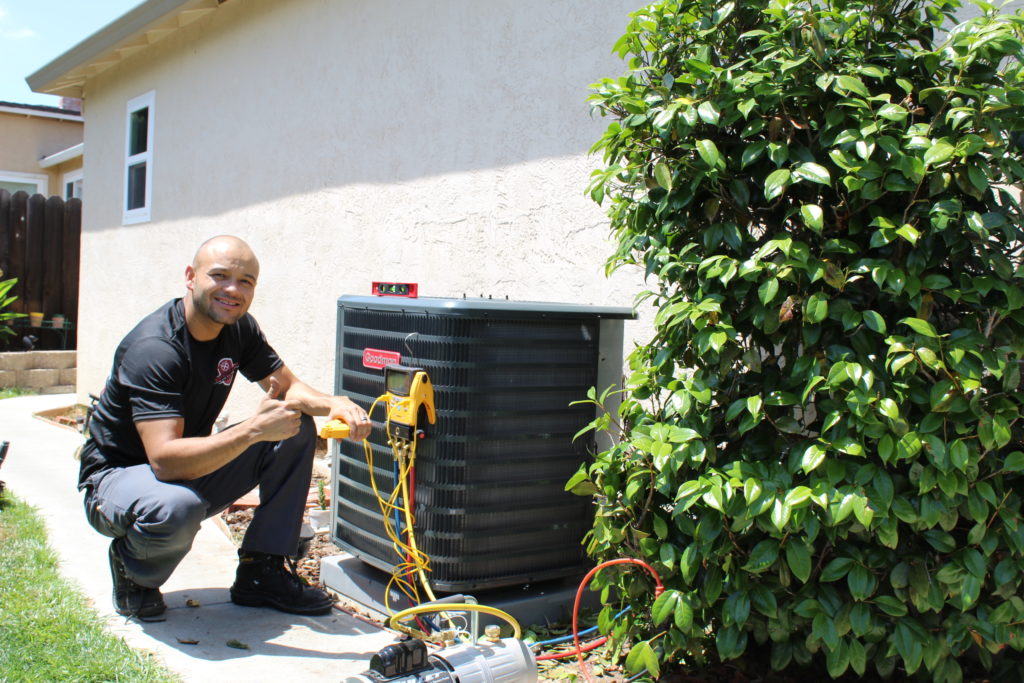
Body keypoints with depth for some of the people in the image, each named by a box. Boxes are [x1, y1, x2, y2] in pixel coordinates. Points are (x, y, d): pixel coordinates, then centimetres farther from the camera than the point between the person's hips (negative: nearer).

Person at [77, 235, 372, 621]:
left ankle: (262, 573, -2)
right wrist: (254, 430, -46)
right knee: (175, 508, -41)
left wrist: (332, 403, -20)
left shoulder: (238, 328, -5)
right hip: (118, 477, -7)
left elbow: (289, 386, 2)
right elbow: (165, 460, -37)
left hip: (191, 469, 8)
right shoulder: (154, 348, -28)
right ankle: (132, 570, -3)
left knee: (297, 429, -6)